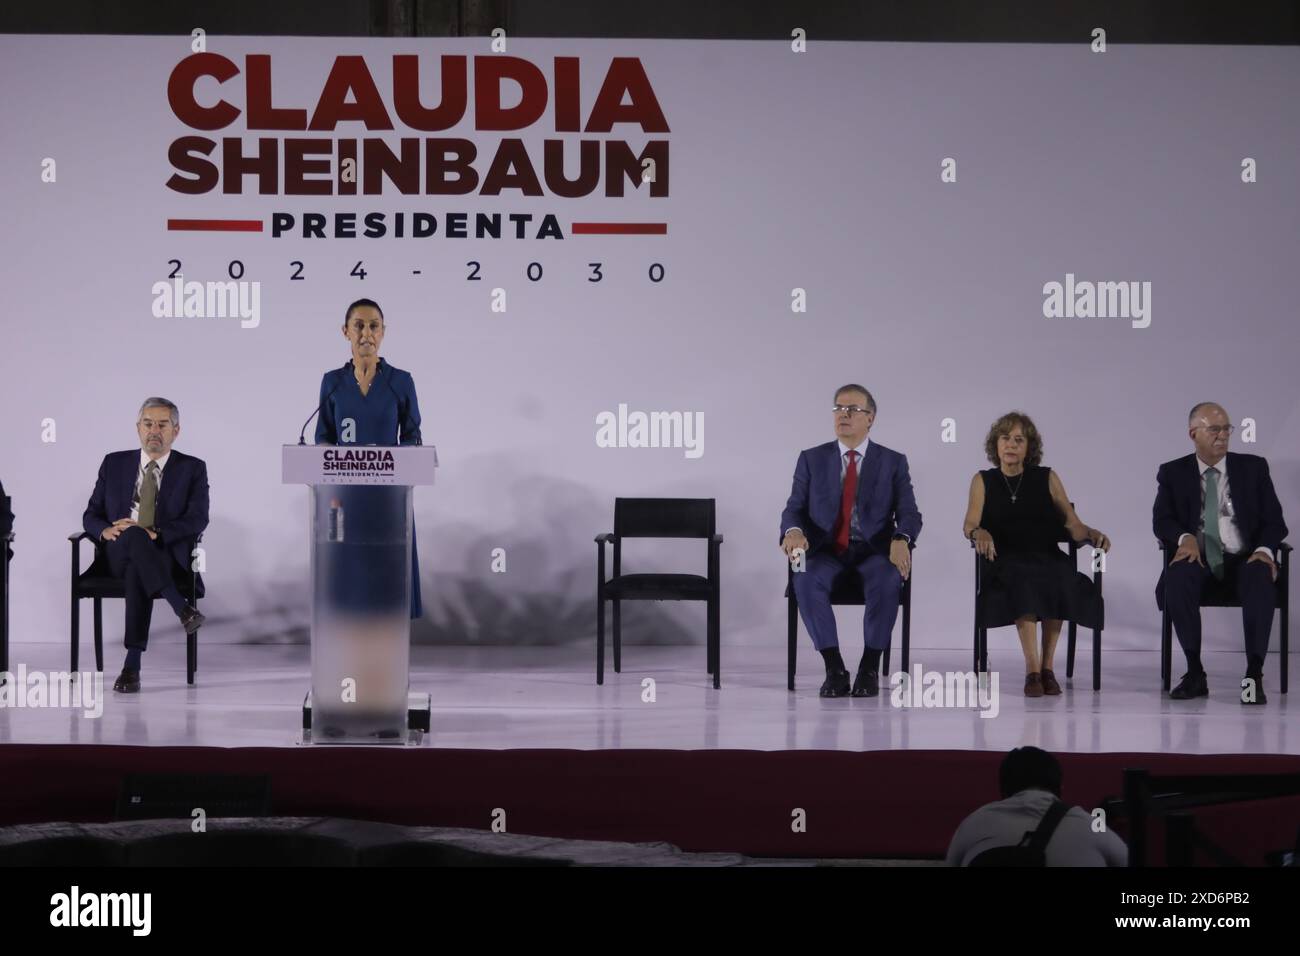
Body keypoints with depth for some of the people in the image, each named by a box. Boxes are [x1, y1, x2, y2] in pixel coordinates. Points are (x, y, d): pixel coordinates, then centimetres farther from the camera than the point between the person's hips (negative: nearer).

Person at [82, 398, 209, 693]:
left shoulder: (192, 469, 8)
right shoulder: (114, 464, 15)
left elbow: (197, 519, -5)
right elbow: (91, 515, 12)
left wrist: (155, 534, -21)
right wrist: (106, 531, -13)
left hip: (168, 555, -1)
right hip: (119, 553, 1)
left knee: (137, 570, -39)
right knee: (133, 535, -38)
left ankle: (132, 665, -45)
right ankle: (181, 608, -49)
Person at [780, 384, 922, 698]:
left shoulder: (893, 462, 6)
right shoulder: (812, 459, 9)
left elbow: (909, 514, -2)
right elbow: (794, 509, 4)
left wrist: (901, 540, -26)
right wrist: (793, 531, -22)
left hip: (875, 551, -1)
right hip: (826, 551, 1)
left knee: (887, 580, -36)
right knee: (807, 580, -34)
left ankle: (869, 668, -22)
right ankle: (834, 669, -26)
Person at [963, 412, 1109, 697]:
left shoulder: (1047, 479, 15)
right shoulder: (984, 481, 15)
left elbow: (1074, 526, 9)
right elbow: (969, 525, 1)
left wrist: (1093, 534, -13)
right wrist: (980, 532, -23)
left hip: (1048, 557, 1)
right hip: (1006, 562, -1)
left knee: (1059, 578, -35)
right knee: (1024, 580, -37)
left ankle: (1047, 666, -27)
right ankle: (1032, 669, -38)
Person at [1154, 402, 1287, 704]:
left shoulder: (1253, 467, 10)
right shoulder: (1173, 473, 11)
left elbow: (1274, 520, 5)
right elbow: (1161, 520, 1)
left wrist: (1264, 549, -17)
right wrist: (1184, 538, -22)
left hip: (1244, 559, 0)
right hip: (1198, 558, 0)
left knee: (1260, 577, -36)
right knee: (1177, 578, -35)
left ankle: (1254, 674, -36)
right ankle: (1195, 673, -28)